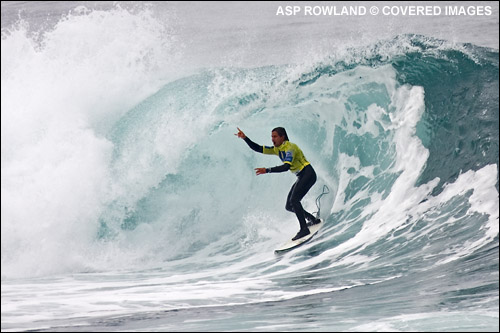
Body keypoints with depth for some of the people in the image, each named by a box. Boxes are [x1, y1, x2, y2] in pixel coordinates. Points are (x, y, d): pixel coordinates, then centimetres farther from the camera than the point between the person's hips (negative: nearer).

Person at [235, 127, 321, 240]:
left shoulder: (290, 147, -20)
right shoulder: (276, 149, 7)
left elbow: (286, 167, -33)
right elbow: (258, 149, 5)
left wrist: (267, 170, -41)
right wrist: (245, 138, -7)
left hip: (308, 174, -10)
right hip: (301, 178, 10)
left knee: (294, 200, -25)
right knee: (289, 206, 8)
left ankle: (304, 229, -23)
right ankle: (313, 220, 24)